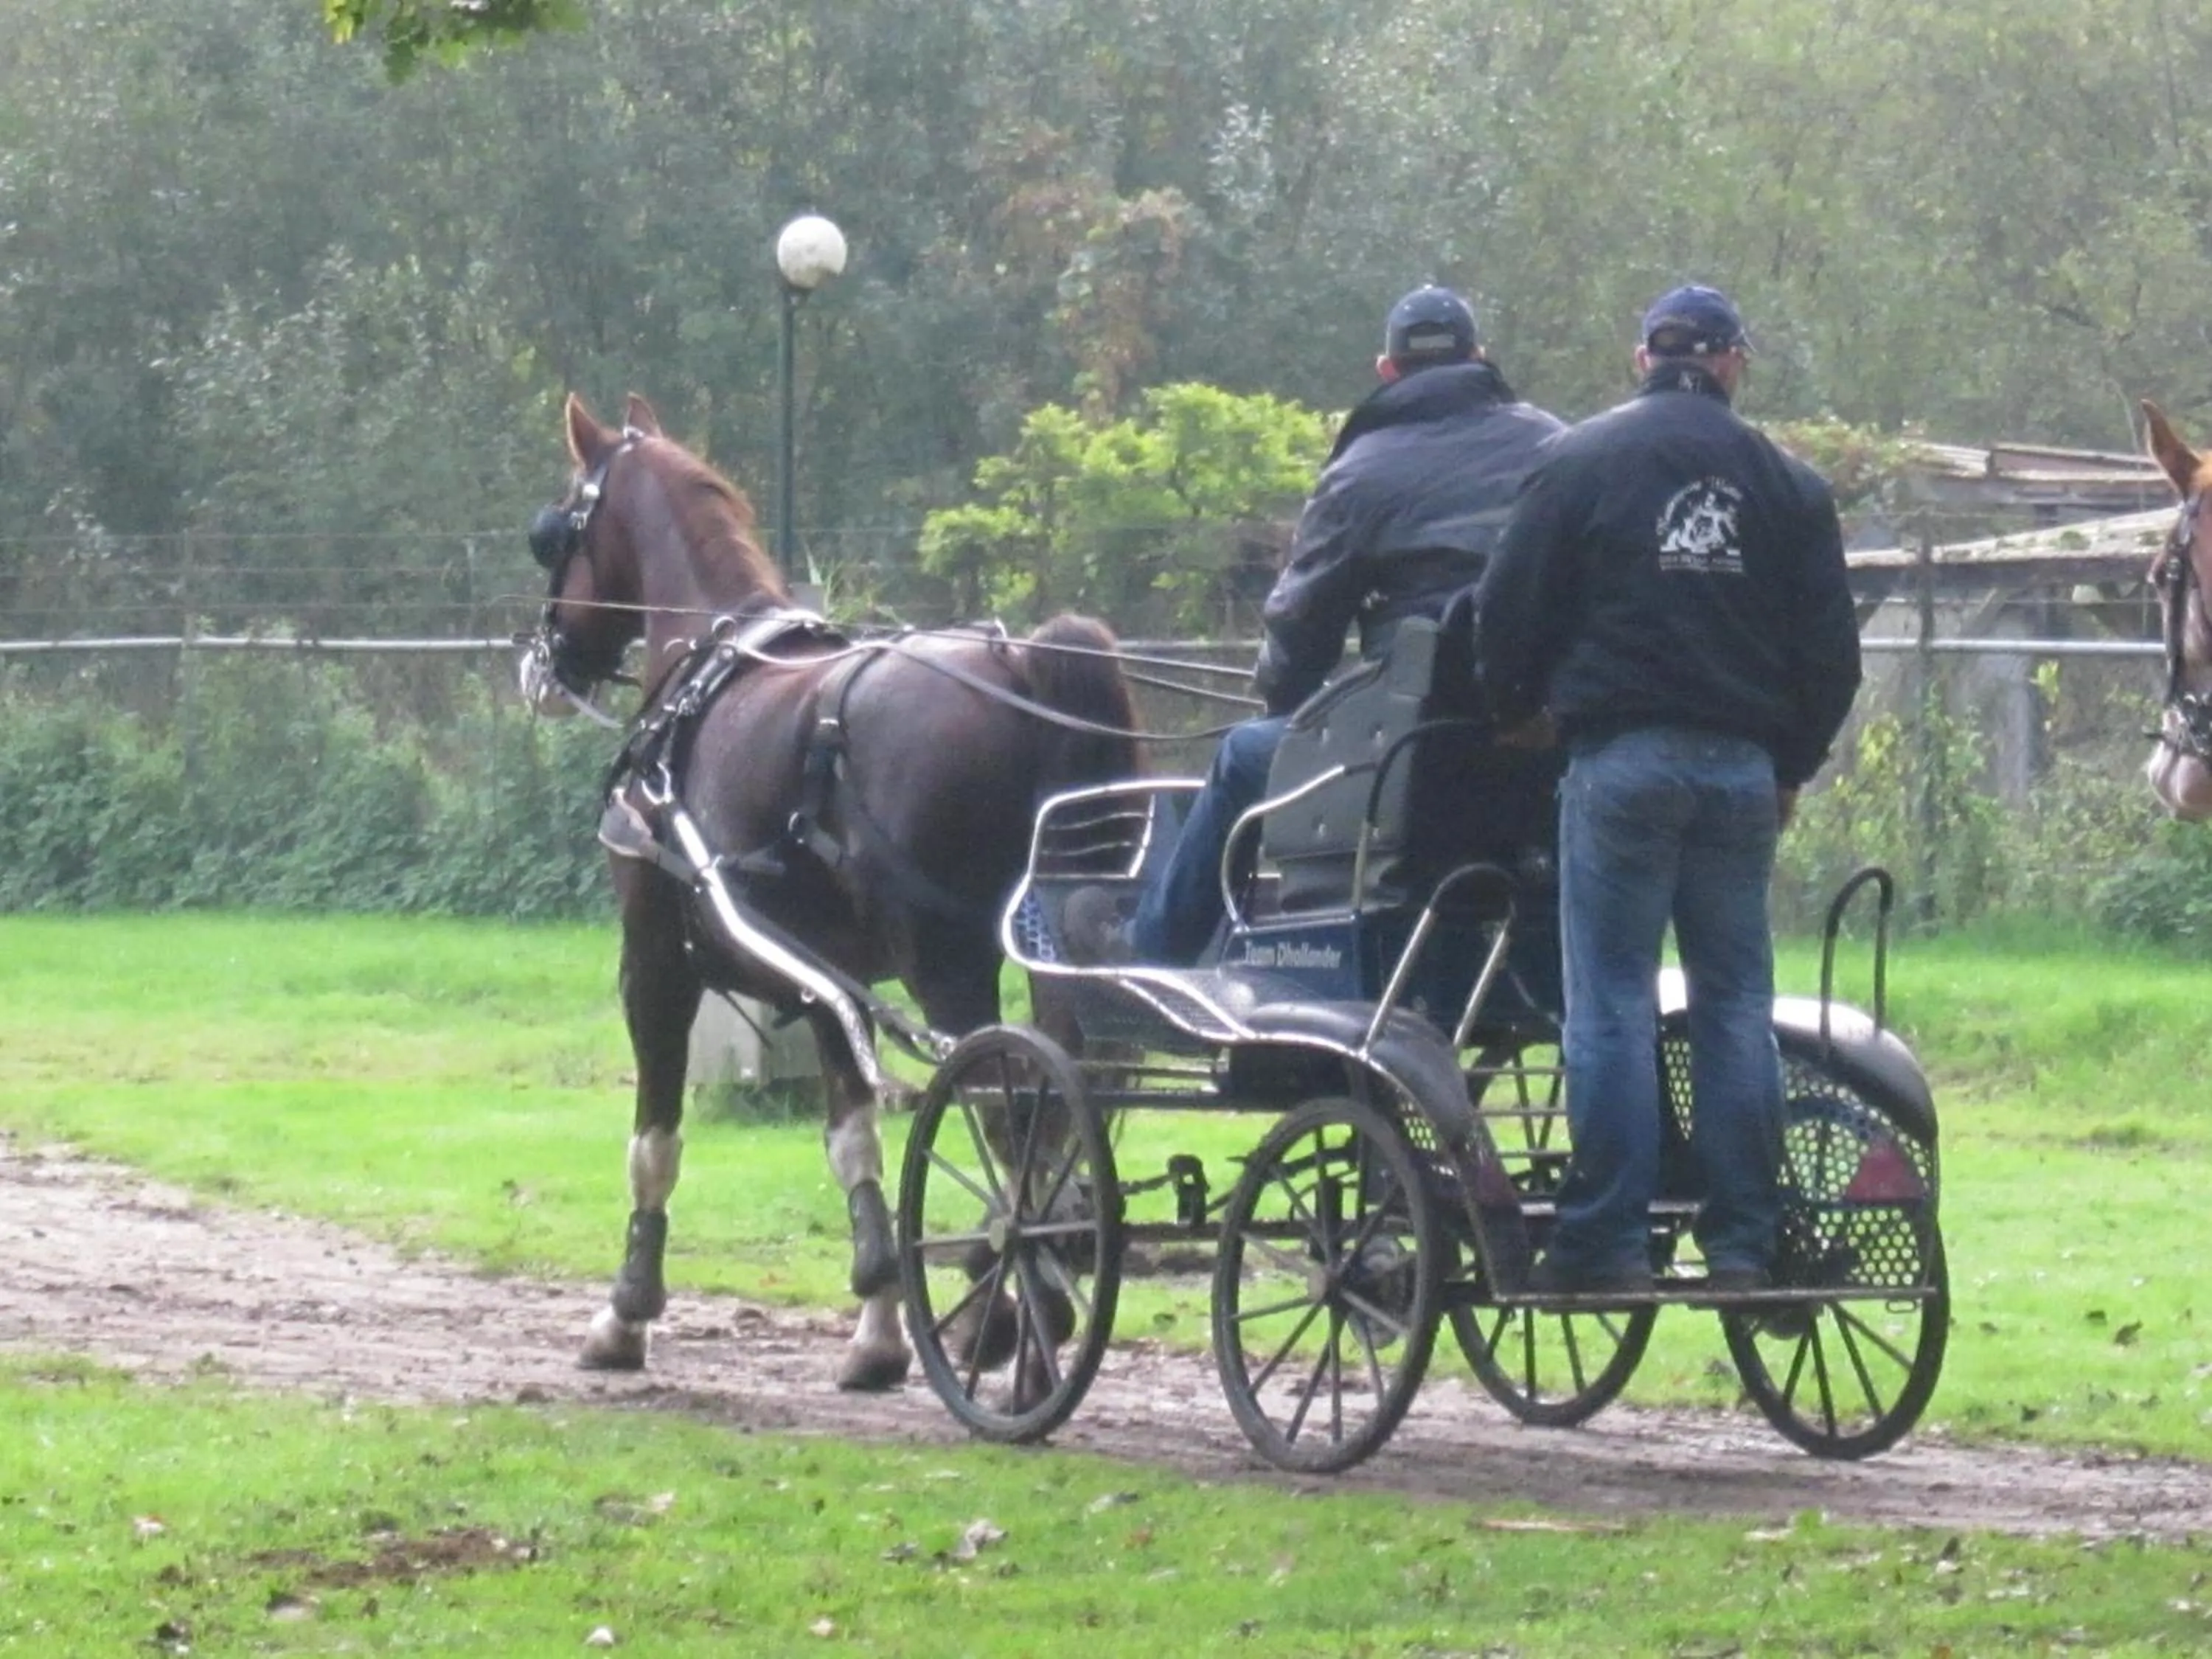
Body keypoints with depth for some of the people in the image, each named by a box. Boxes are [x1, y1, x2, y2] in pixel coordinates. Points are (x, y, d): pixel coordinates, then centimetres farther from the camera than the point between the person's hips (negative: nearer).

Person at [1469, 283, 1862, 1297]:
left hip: (1621, 758, -3)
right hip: (1741, 769, 3)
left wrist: (1517, 718, 16)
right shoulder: (1785, 484, 9)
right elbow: (1830, 650, 10)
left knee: (1613, 1005, -2)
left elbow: (1508, 617, -1)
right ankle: (1742, 1240, 5)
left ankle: (1606, 1240, -6)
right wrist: (1792, 767, 21)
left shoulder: (1578, 463, 1)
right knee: (1735, 1004, 7)